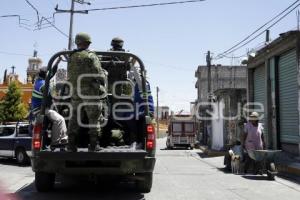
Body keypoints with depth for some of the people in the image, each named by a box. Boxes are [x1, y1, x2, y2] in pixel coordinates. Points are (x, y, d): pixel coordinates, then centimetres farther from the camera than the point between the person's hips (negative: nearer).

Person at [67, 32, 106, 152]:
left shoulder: (71, 57, 13)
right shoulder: (91, 56, -7)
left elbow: (69, 76, 13)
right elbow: (99, 74, -13)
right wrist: (104, 76, 5)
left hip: (75, 92, 6)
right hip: (90, 91, -6)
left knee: (74, 118, 10)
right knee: (94, 118, 1)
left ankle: (71, 144, 9)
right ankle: (93, 144, 0)